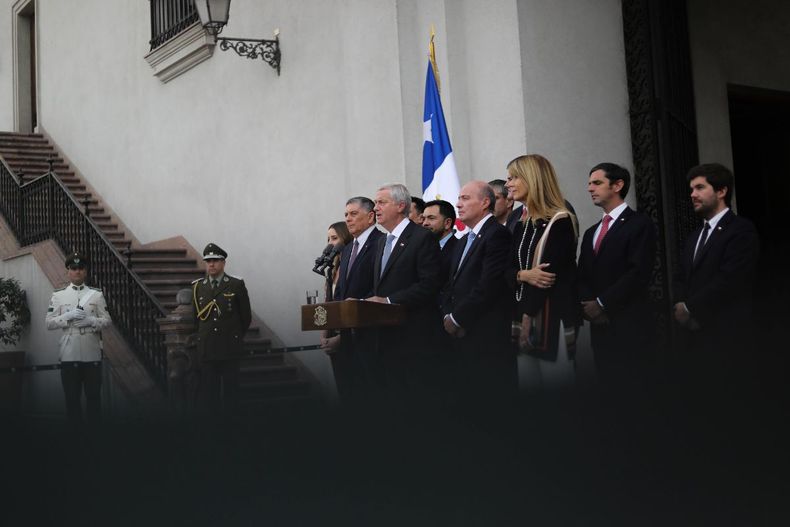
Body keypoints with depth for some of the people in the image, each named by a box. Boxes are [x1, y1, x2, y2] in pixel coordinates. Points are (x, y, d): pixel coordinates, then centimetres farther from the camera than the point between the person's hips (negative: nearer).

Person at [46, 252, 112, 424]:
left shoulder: (97, 294, 5)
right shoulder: (58, 295, 4)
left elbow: (107, 320, 3)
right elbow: (49, 323, 0)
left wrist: (90, 320, -15)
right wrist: (68, 316, -15)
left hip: (92, 353, 0)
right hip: (69, 354, 0)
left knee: (93, 395, 5)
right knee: (71, 396, 5)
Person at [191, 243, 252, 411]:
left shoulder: (237, 285, 0)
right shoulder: (197, 286, 9)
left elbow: (246, 317, 6)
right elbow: (196, 315, 17)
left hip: (229, 348, -2)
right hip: (206, 348, 2)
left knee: (230, 389, 2)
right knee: (208, 391, 2)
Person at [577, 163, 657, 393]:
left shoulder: (639, 224, -3)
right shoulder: (591, 233, 20)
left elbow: (639, 272, -13)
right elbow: (582, 277, 15)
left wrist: (602, 303, -12)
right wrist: (587, 304, -5)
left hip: (629, 325, -6)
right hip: (598, 325, 6)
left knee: (631, 388, -7)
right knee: (607, 387, 6)